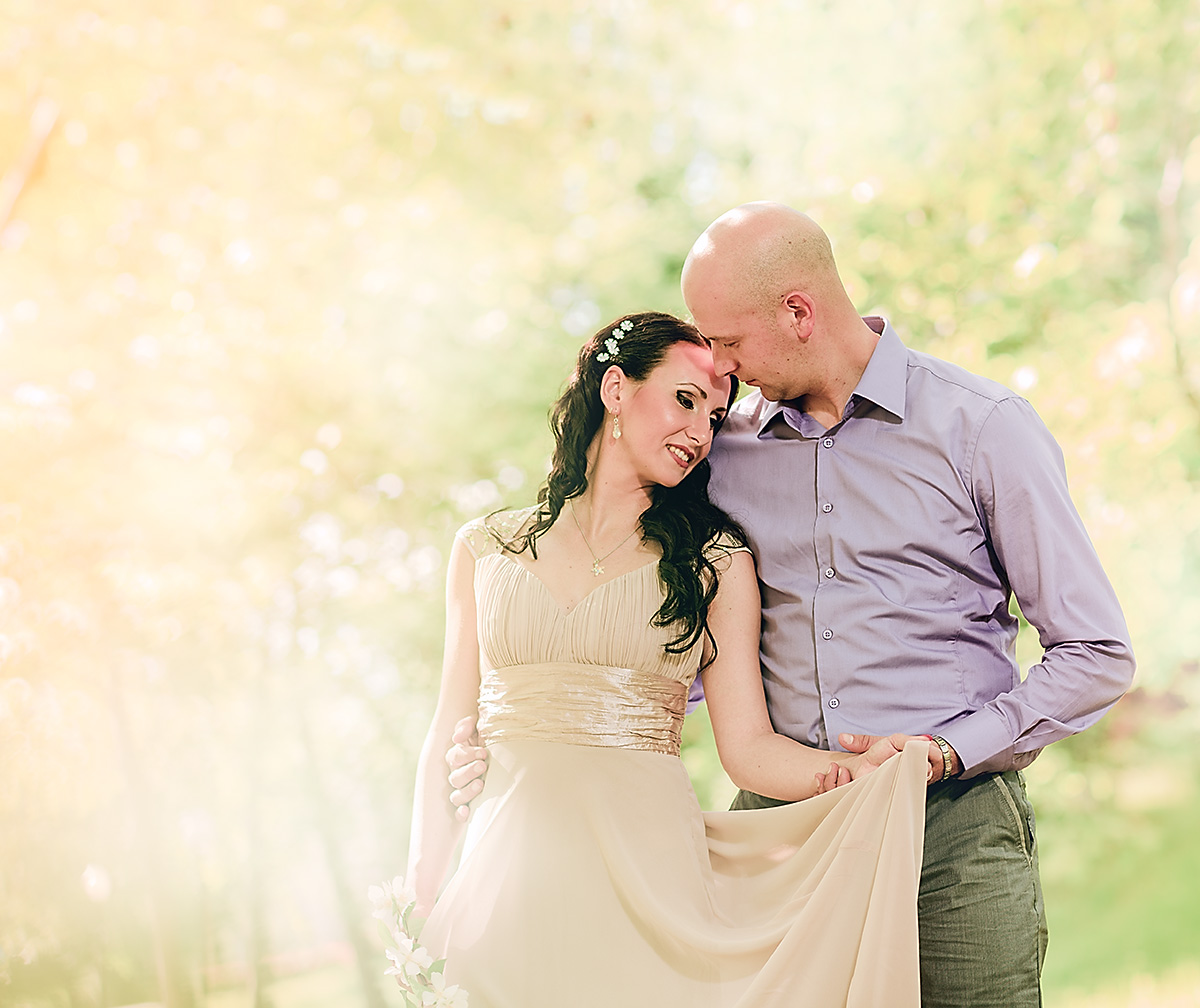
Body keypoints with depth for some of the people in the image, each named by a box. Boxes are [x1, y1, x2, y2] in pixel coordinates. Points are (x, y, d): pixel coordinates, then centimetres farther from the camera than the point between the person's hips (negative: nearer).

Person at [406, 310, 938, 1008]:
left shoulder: (715, 559, 5)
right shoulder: (487, 548, 8)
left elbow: (749, 746, -3)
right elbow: (451, 732, 9)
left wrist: (867, 771, -21)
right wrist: (426, 892, 0)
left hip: (650, 865, -1)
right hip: (511, 866, 1)